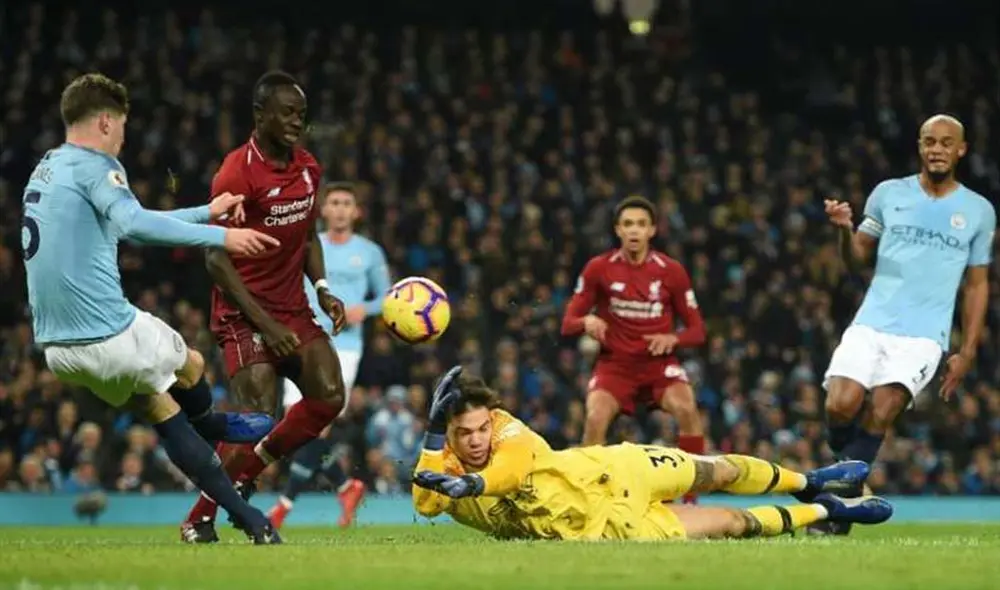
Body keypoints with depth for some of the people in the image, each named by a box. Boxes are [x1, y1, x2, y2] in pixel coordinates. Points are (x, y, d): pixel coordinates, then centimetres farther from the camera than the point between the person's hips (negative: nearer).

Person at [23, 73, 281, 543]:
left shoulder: (45, 170, 20)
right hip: (109, 334, -9)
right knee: (191, 367, 18)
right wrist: (220, 236, -28)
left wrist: (205, 212, 34)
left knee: (161, 410, 17)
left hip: (55, 346, 9)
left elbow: (126, 222, 30)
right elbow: (133, 223, -27)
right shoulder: (93, 165, -8)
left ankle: (246, 517, 16)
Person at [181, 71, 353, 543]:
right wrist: (264, 323, -19)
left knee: (329, 396, -8)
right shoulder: (237, 173, -15)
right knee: (258, 417, -17)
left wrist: (322, 289, 3)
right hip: (245, 314, -7)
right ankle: (198, 520, 0)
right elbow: (216, 258, -16)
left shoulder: (307, 168, 8)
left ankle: (244, 475, 10)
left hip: (295, 310, 7)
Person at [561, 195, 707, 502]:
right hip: (615, 363, 0)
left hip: (659, 362, 0)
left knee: (687, 410, -28)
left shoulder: (672, 271, -2)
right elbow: (568, 324, 1)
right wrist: (586, 322, -23)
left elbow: (697, 330, 3)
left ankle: (691, 497, -15)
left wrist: (672, 339, -19)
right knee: (596, 418, -27)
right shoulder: (598, 268, -2)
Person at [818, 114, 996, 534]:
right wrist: (845, 230, -9)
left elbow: (978, 285, 13)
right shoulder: (889, 193, 8)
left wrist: (967, 351, 7)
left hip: (924, 336, -1)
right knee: (841, 405, -19)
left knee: (879, 413, -20)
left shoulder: (979, 211, 7)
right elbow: (857, 260, 13)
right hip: (870, 325, 1)